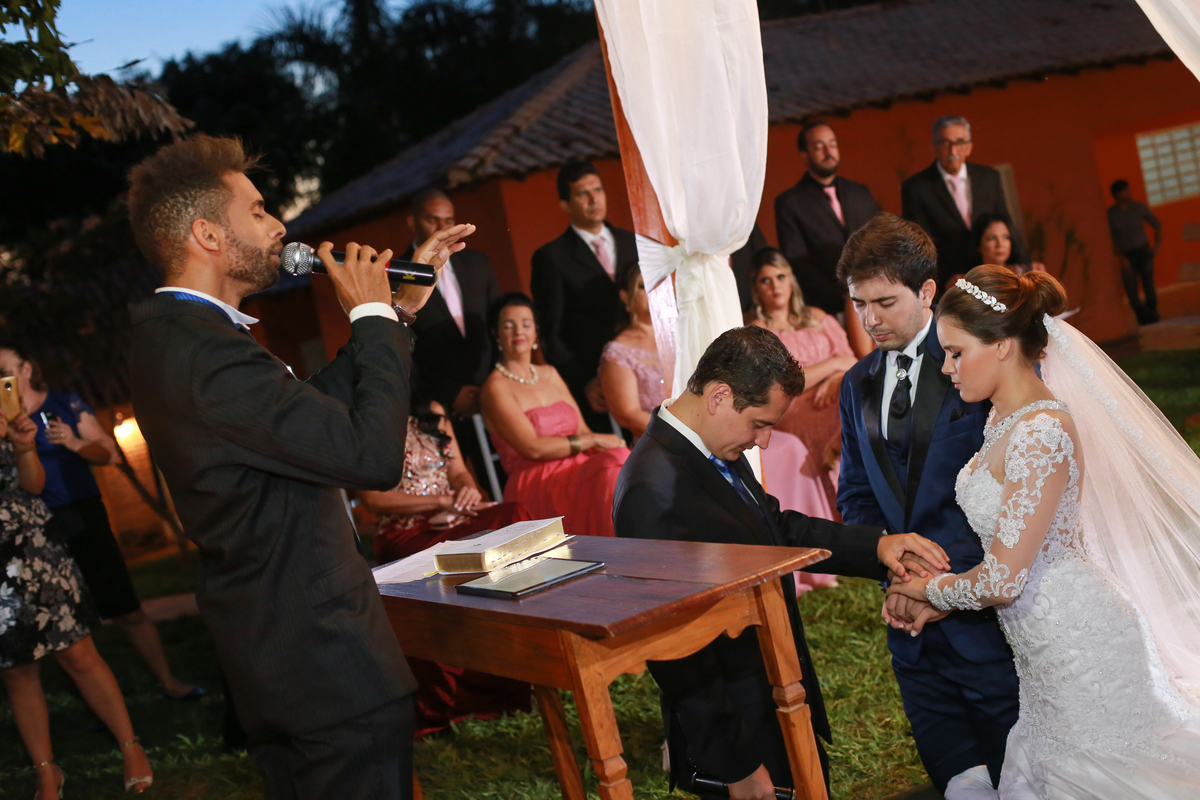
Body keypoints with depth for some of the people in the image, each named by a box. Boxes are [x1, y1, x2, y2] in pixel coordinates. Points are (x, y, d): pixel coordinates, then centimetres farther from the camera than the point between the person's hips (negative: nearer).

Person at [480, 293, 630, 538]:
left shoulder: (549, 374, 22)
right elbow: (532, 447, -10)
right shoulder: (496, 387, 0)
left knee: (620, 459, -26)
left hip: (577, 469, 6)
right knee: (615, 465, -30)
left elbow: (582, 430, 16)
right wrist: (595, 440, -8)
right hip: (537, 486, -6)